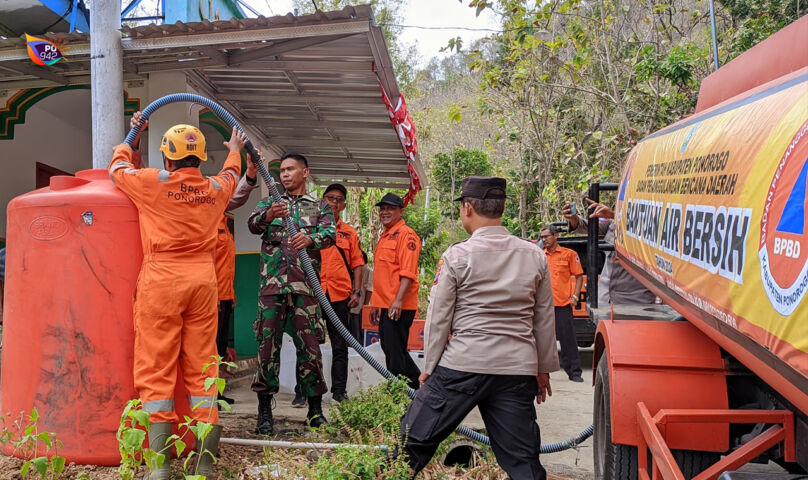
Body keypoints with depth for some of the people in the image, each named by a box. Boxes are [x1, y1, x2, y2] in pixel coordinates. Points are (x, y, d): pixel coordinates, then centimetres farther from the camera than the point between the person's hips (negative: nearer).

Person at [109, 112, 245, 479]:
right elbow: (231, 174, 33)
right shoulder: (215, 188, 8)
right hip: (203, 280, 4)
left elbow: (118, 169, 19)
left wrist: (129, 141, 39)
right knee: (202, 368, 6)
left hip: (161, 279, -3)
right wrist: (234, 151, 55)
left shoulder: (153, 182, -2)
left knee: (156, 368, 0)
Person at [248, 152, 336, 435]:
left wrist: (311, 238, -30)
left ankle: (315, 408, 14)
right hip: (272, 285, 1)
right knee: (267, 345, -1)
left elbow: (330, 234, -6)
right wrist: (269, 215, -29)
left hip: (305, 286, -1)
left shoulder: (320, 207, 14)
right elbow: (253, 224, -5)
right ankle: (264, 412, 6)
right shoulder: (269, 203, 16)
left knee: (310, 345, 1)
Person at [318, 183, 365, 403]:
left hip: (340, 295, 2)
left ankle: (339, 391, 14)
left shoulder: (349, 233, 13)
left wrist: (356, 291, 4)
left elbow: (357, 263, 14)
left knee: (340, 346, 6)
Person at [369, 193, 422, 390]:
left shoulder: (406, 234, -9)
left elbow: (408, 272, -18)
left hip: (398, 307, -10)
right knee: (390, 349, 15)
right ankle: (419, 385, 27)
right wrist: (376, 303, 24)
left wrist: (398, 300, -25)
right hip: (384, 305, 10)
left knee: (395, 353, -6)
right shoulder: (385, 236, 20)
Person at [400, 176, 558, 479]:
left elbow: (438, 317, -1)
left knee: (413, 442, 8)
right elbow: (544, 319, 12)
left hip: (463, 366, -4)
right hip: (518, 370, 4)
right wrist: (544, 368, 21)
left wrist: (429, 368, 9)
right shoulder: (535, 255, 6)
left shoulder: (457, 256, -5)